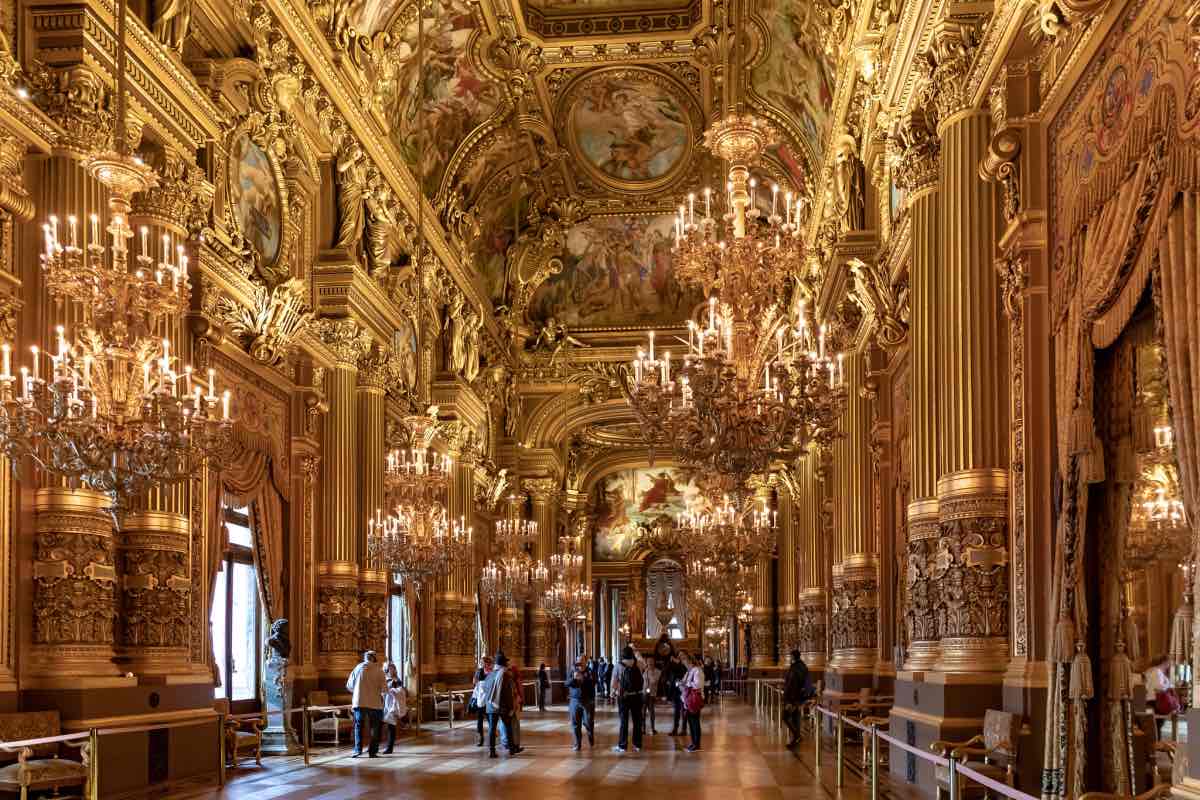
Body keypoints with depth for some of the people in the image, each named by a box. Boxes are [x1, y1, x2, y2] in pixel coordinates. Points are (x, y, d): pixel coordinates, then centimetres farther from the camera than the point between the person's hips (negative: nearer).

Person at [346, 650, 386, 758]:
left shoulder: (358, 668, 4)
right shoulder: (378, 670, -3)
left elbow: (349, 686, 11)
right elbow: (384, 687, -8)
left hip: (359, 702, 1)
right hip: (374, 702, -1)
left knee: (358, 726, 10)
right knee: (374, 727, 8)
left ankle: (357, 749, -1)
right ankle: (372, 751, 4)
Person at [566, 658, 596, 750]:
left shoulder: (590, 672, 2)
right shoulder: (573, 672, 10)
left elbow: (593, 683, -14)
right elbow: (567, 684, -1)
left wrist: (583, 678, -27)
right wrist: (573, 678, -20)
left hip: (588, 701, -2)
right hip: (575, 701, 2)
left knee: (588, 722, 0)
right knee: (575, 723, 1)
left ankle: (591, 739, 27)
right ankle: (577, 744, 8)